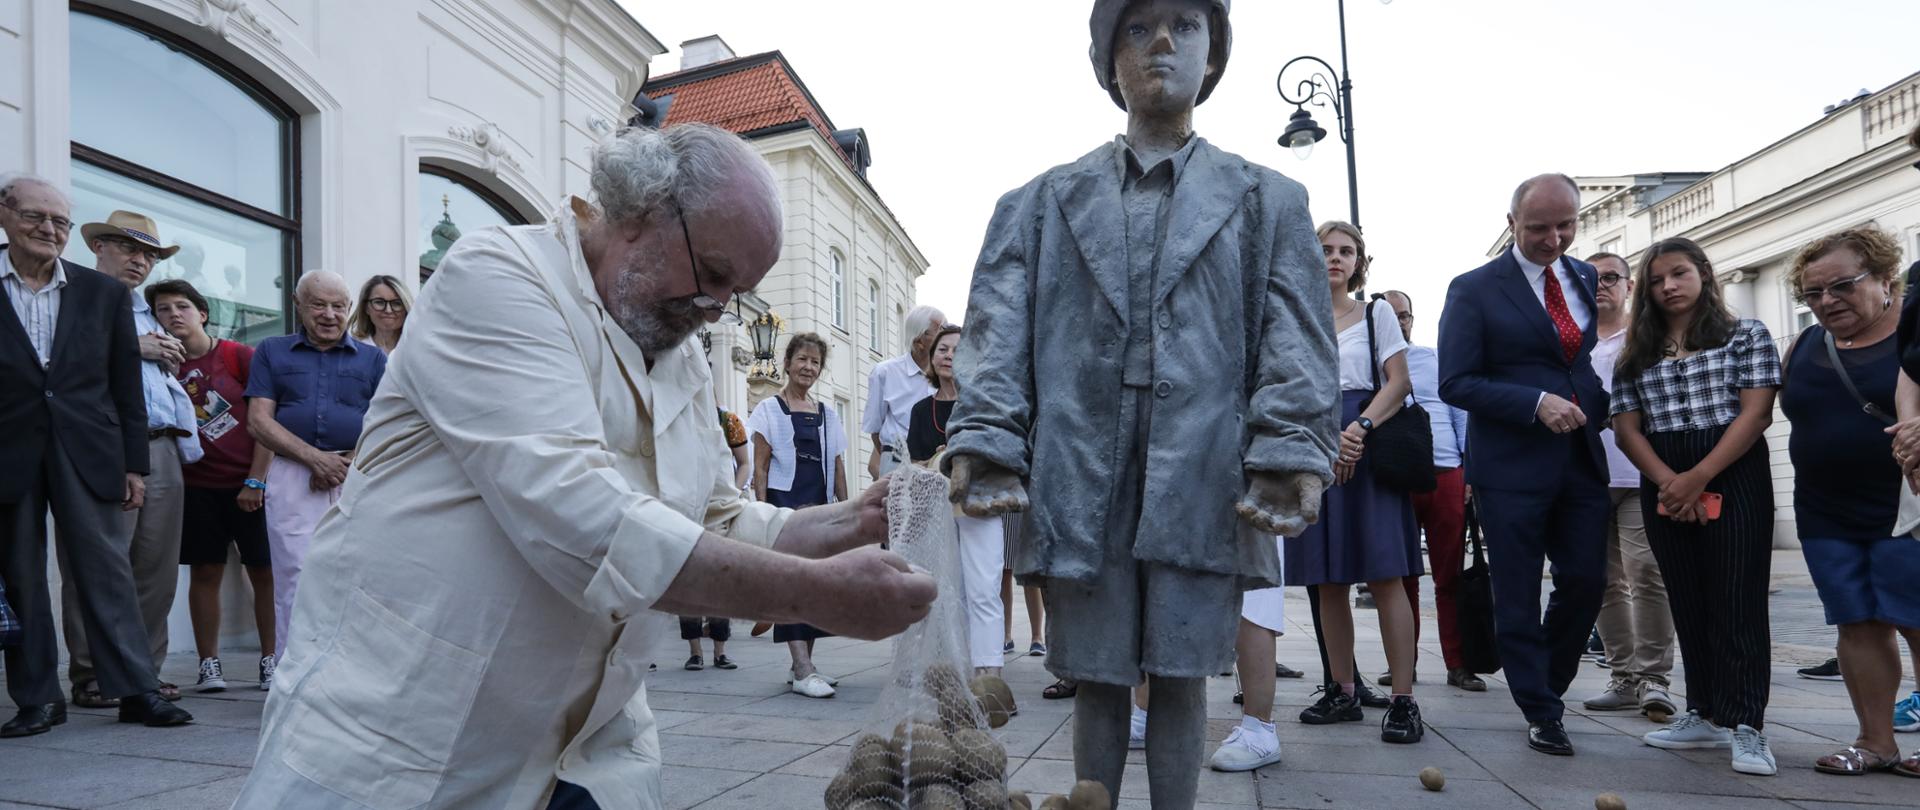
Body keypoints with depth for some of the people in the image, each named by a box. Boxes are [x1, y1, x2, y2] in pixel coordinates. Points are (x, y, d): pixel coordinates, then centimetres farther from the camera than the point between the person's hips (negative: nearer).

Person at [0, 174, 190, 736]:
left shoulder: (104, 293, 8)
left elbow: (127, 386, 8)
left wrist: (135, 464, 4)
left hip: (87, 454, 1)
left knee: (107, 572, 2)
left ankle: (136, 689, 5)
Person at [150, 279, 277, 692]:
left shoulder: (240, 356, -1)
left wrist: (256, 480, -8)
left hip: (250, 485, -2)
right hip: (198, 486, 3)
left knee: (264, 572, -1)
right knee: (205, 573, 5)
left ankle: (270, 662, 7)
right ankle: (208, 665, 13)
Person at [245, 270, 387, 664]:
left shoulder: (373, 358, 15)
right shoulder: (271, 352, 15)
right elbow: (259, 421, 4)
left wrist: (348, 464, -9)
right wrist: (315, 458, -10)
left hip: (358, 477, 0)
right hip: (293, 477, 0)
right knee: (295, 579, -3)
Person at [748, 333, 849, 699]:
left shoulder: (828, 415, 15)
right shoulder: (769, 410, 2)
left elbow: (838, 468, 14)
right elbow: (760, 468, -4)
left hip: (820, 507, 5)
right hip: (784, 504, -5)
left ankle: (804, 665, 17)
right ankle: (803, 671, -12)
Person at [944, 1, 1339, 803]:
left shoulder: (1268, 202, 13)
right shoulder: (1041, 203, 14)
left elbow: (1296, 341, 2)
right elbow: (999, 331, 2)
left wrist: (1290, 454, -14)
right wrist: (985, 441, -13)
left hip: (1202, 486, 0)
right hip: (1078, 484, 1)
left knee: (1180, 677, 7)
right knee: (1096, 679, 9)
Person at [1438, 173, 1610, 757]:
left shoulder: (1587, 280, 10)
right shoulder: (1474, 290, -6)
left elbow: (1603, 354, 20)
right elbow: (1456, 384, -10)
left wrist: (1598, 413, 4)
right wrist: (1536, 403, -18)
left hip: (1582, 459, 5)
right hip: (1511, 466, -5)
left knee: (1586, 580, 8)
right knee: (1518, 595, 2)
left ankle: (1548, 685, 31)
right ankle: (1540, 712, 16)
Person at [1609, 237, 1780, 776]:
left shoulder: (1747, 335, 4)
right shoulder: (1636, 355, 12)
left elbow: (1755, 413, -7)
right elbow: (1626, 428, 4)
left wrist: (1699, 477, -17)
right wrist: (1669, 482, -12)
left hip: (1733, 478, -3)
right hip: (1664, 488, 4)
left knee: (1737, 601, -7)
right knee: (1688, 602, 8)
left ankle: (1745, 727, -5)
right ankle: (1706, 715, 17)